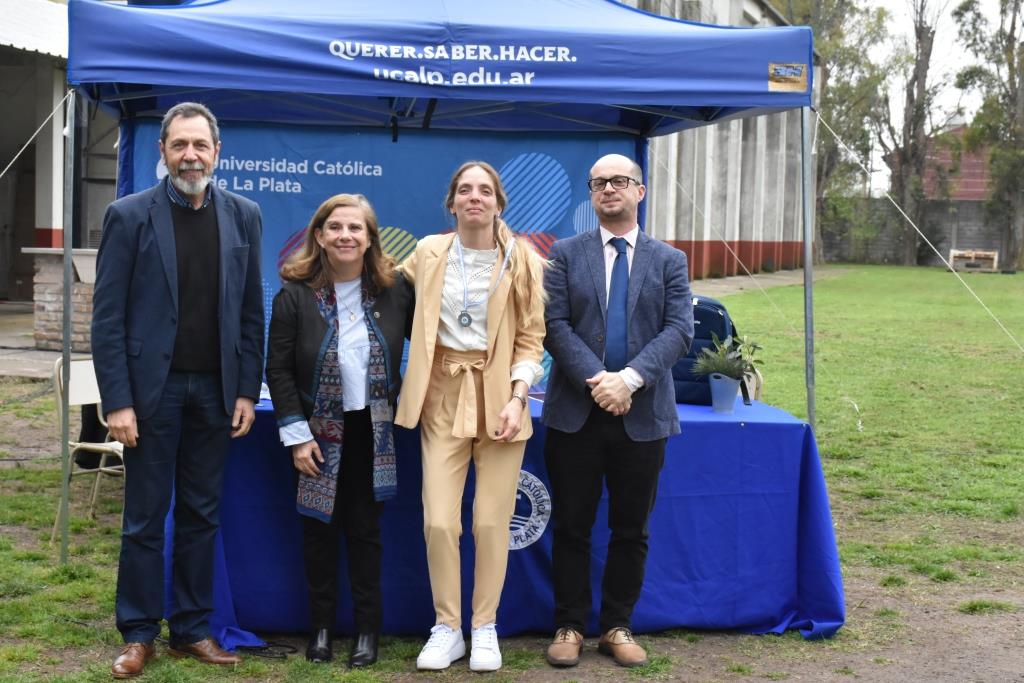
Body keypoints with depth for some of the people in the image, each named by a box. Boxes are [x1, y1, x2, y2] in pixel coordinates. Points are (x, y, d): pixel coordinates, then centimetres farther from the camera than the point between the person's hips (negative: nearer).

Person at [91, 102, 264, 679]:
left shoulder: (244, 216, 5)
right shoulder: (130, 215, -3)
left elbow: (251, 313, 7)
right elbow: (108, 317, -6)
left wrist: (248, 391, 2)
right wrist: (117, 401, -11)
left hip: (215, 390, 3)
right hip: (153, 387, -2)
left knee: (202, 515, 10)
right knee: (145, 517, 5)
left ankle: (193, 629, 21)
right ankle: (139, 635, 16)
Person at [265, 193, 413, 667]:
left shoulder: (394, 289, -5)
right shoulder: (296, 295, -9)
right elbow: (279, 369, -7)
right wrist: (296, 436, -11)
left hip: (373, 432, 1)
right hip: (319, 432, -1)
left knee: (365, 529, 6)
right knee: (320, 529, 7)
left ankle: (367, 629, 14)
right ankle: (321, 627, 18)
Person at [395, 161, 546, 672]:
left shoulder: (522, 261, -2)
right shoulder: (428, 254, 3)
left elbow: (531, 338, -1)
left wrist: (517, 398, -12)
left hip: (500, 396, -1)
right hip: (443, 396, 1)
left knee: (492, 523, 1)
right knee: (438, 521, -3)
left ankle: (485, 628, 18)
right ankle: (447, 629, 13)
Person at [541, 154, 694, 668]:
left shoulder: (669, 260, 7)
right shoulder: (566, 254, 5)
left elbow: (679, 330, -4)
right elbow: (555, 326, -4)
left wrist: (630, 378, -18)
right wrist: (598, 382, -17)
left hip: (643, 415, 1)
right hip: (576, 413, -1)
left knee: (631, 530, 9)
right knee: (571, 528, 6)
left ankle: (617, 627, 21)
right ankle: (570, 627, 18)